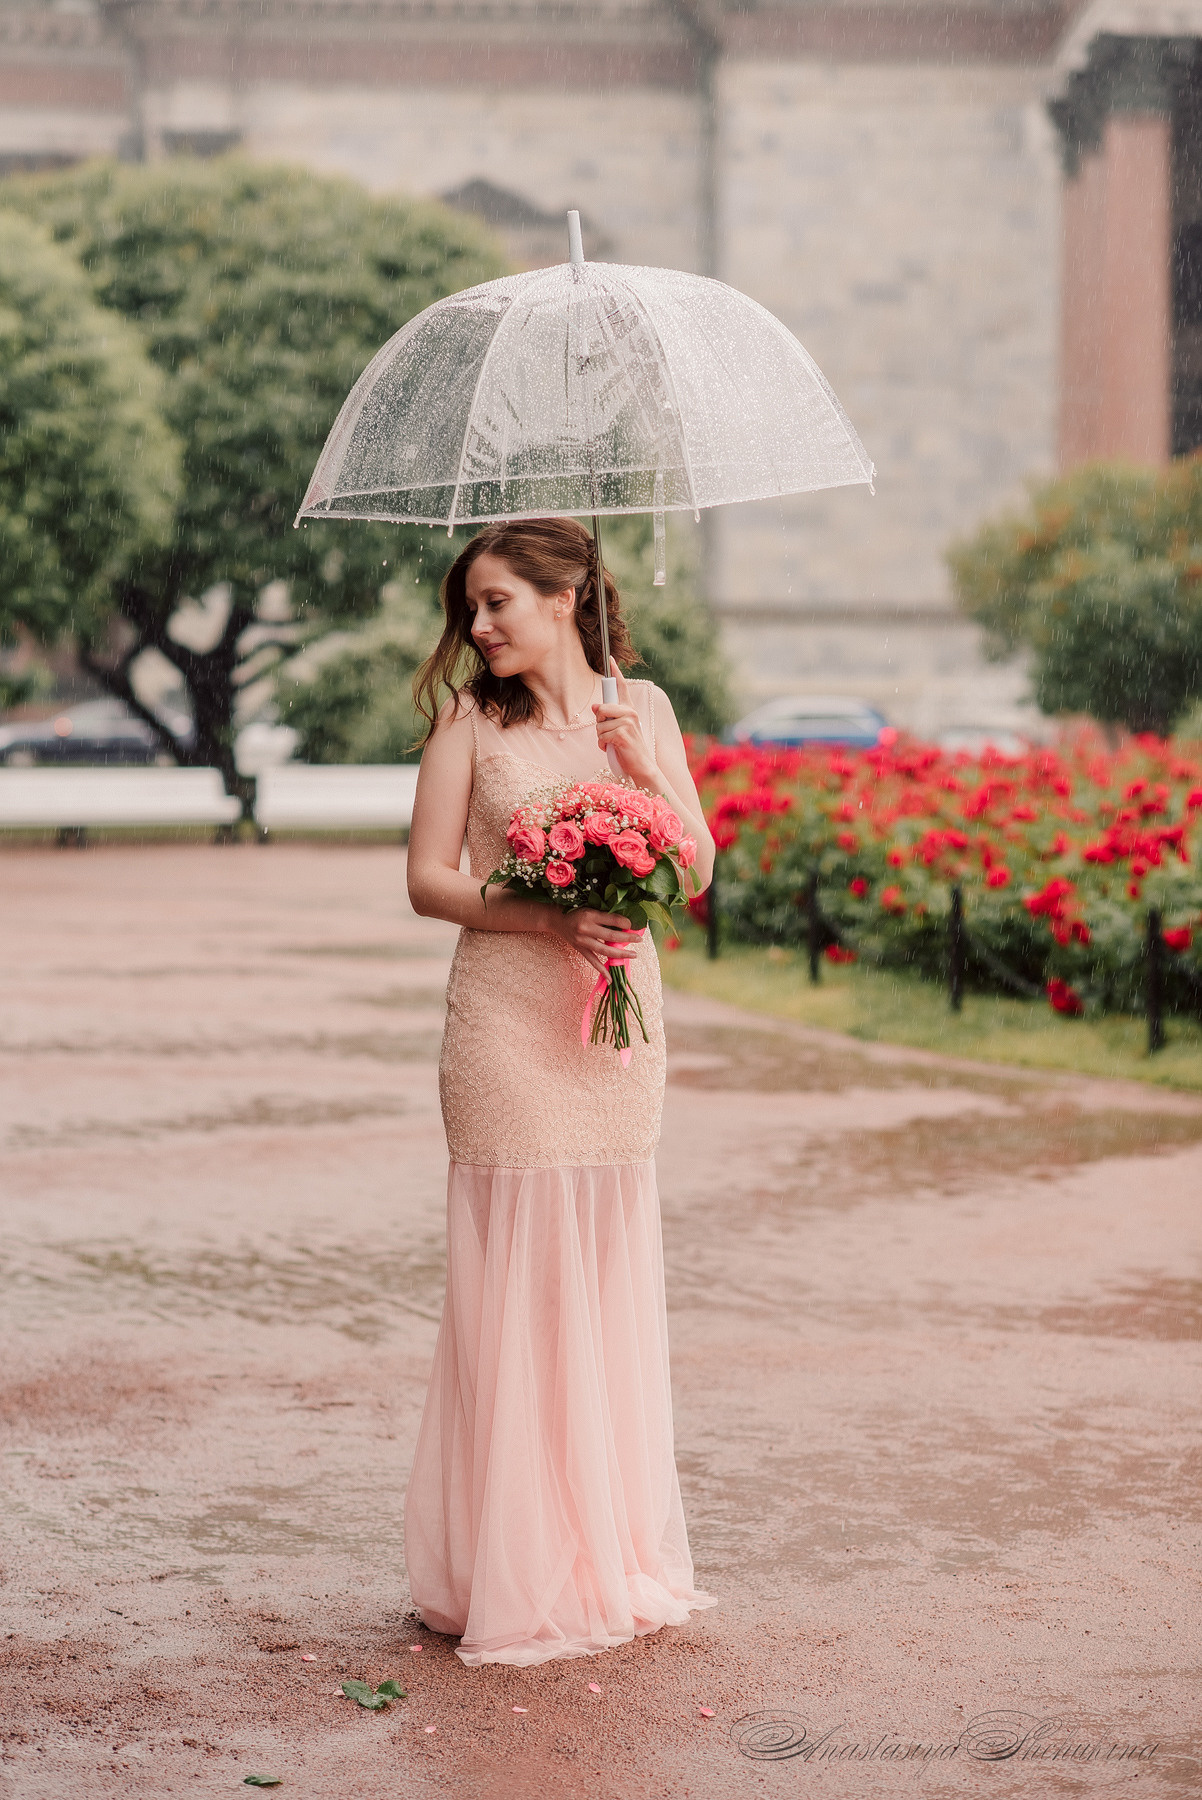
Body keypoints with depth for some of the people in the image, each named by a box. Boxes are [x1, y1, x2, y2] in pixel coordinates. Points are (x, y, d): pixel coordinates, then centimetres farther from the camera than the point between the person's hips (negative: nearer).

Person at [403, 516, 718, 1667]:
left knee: (613, 1275, 8)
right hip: (507, 1020, -3)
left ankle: (614, 1553, 20)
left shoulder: (641, 707, 10)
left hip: (621, 1013, 3)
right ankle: (513, 1576, 6)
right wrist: (552, 920, -17)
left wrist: (647, 770, -7)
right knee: (515, 1279, -3)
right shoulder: (470, 718, 1)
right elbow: (429, 881, -4)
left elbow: (699, 868, 8)